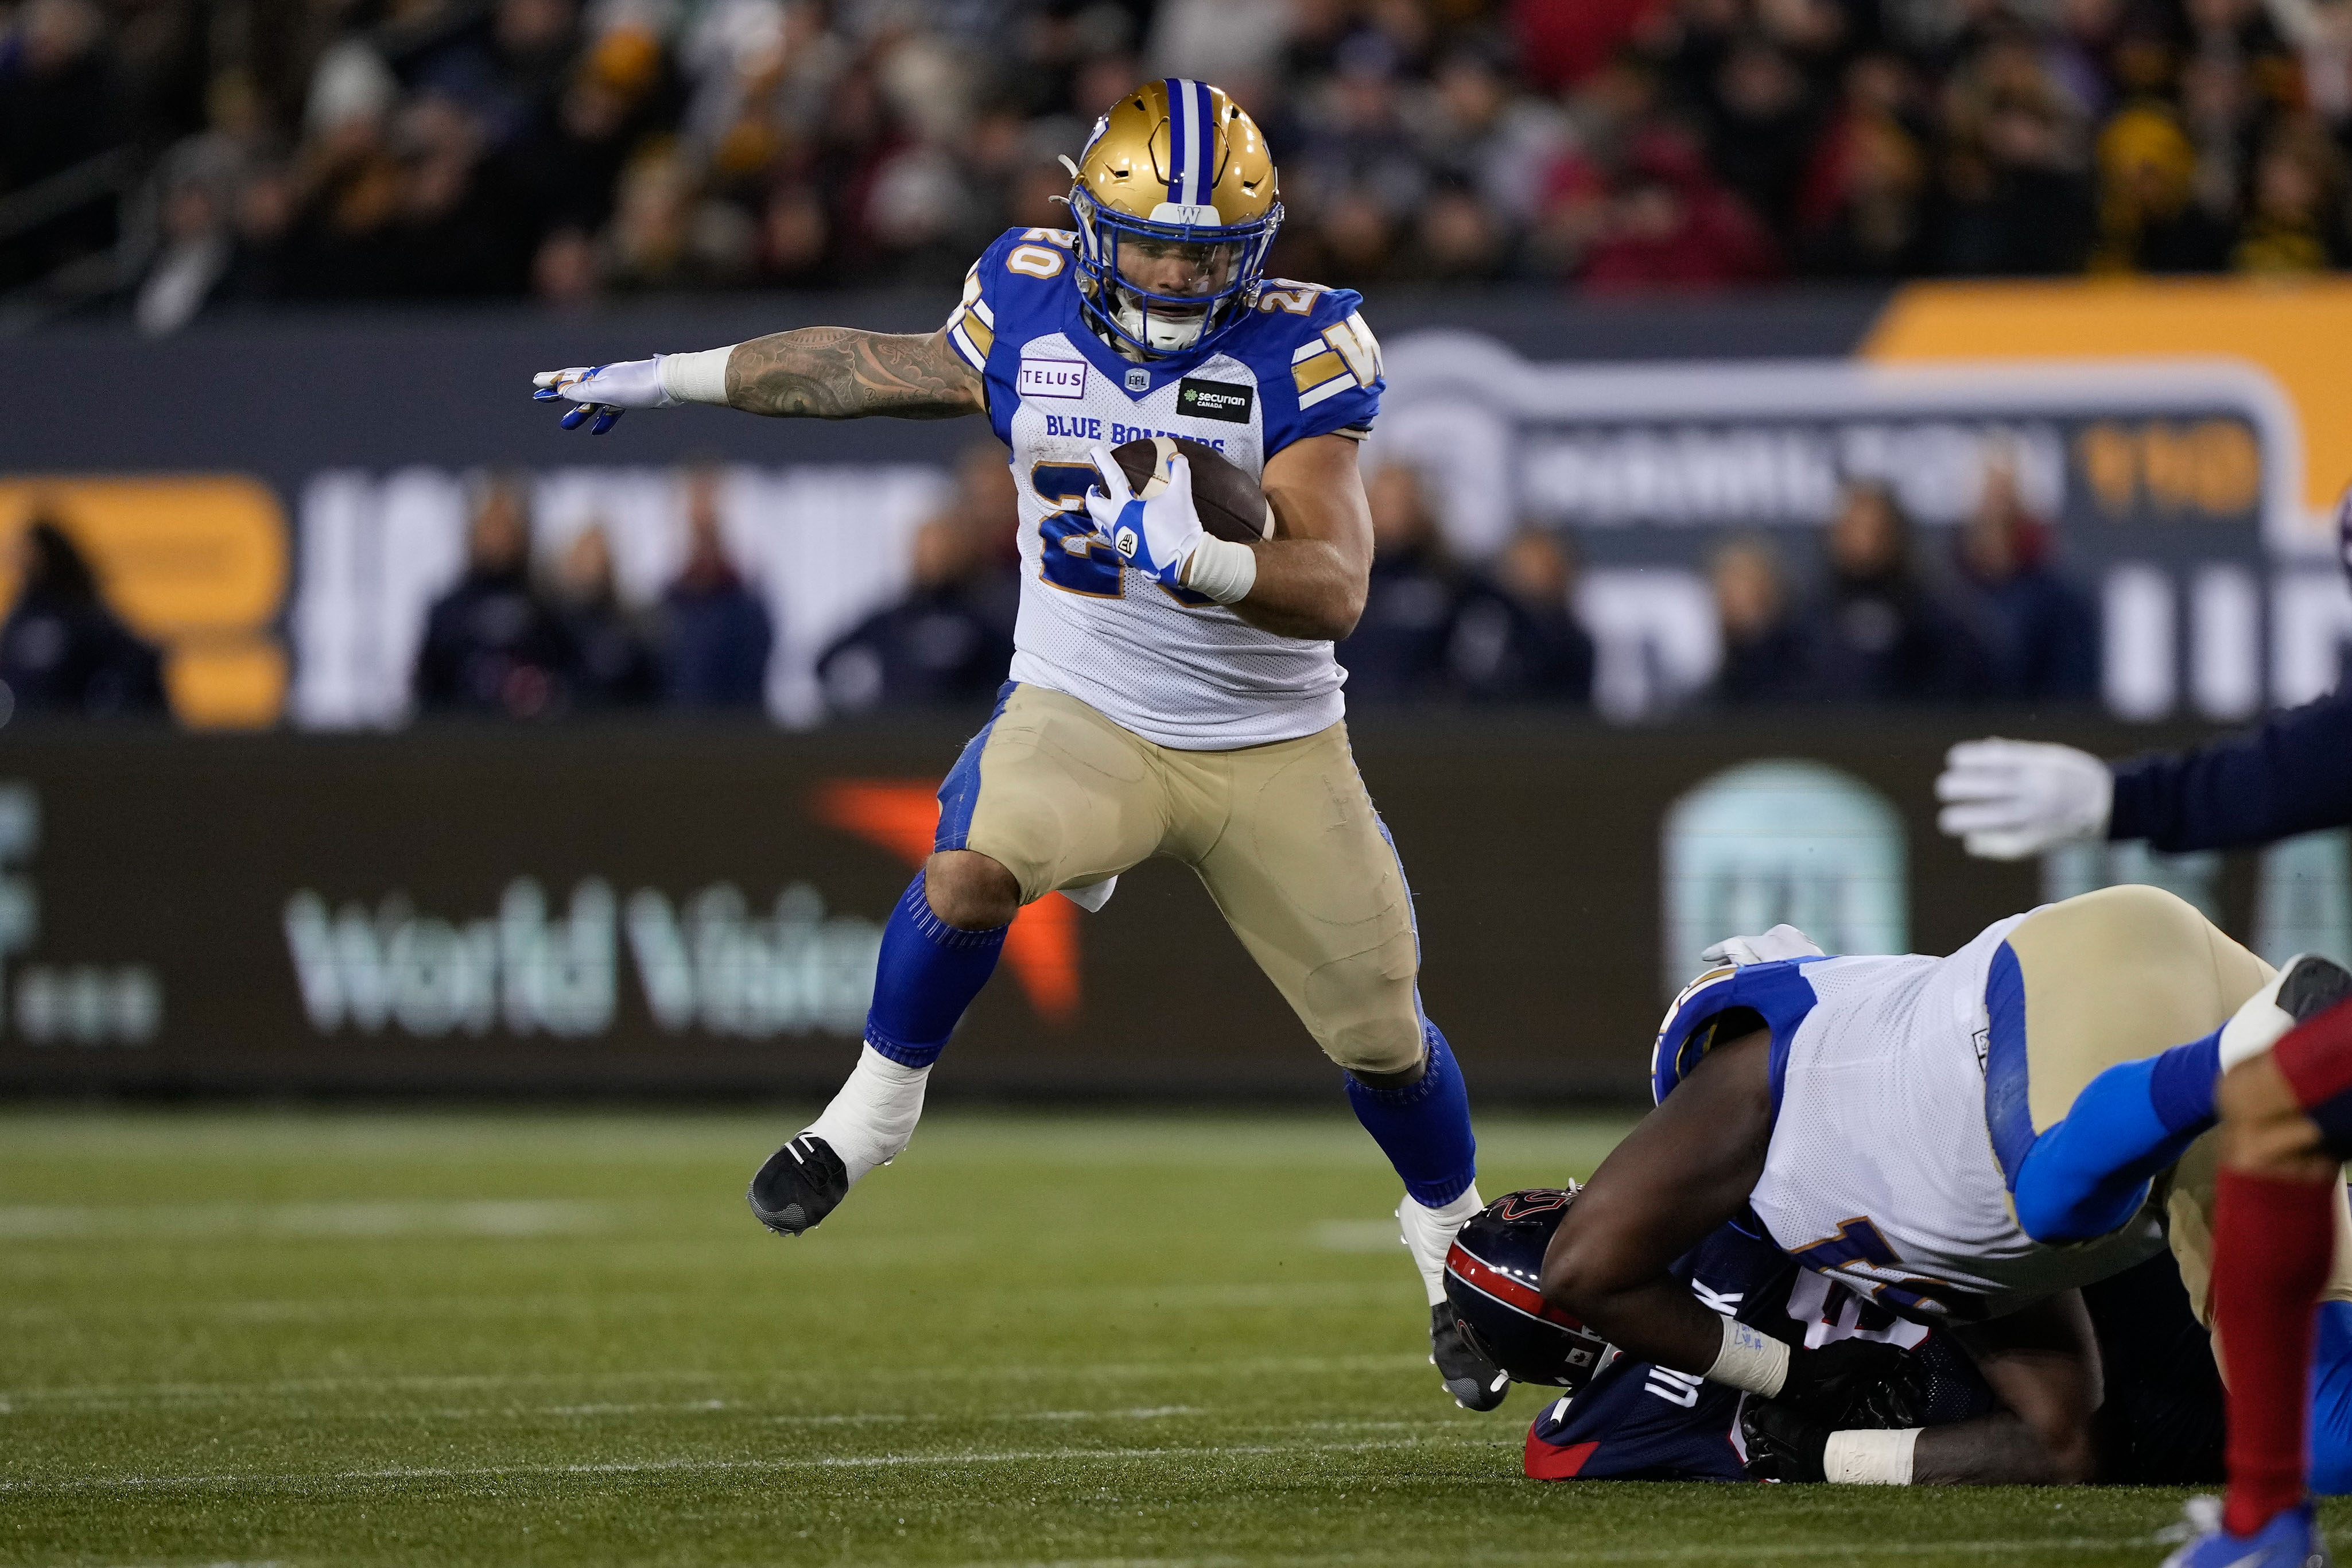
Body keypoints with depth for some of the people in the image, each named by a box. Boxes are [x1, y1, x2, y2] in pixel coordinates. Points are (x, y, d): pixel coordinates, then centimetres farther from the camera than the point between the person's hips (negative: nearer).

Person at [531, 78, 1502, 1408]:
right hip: (1084, 713, 1)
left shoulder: (1295, 356, -16)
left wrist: (1196, 560, -43)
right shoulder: (1032, 314, -7)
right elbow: (876, 369, 13)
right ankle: (881, 1099, -7)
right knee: (974, 867, -33)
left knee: (1381, 1032, 4)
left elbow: (1335, 591, -24)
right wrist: (673, 380, 21)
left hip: (1271, 745, 0)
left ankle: (1455, 1235, 36)